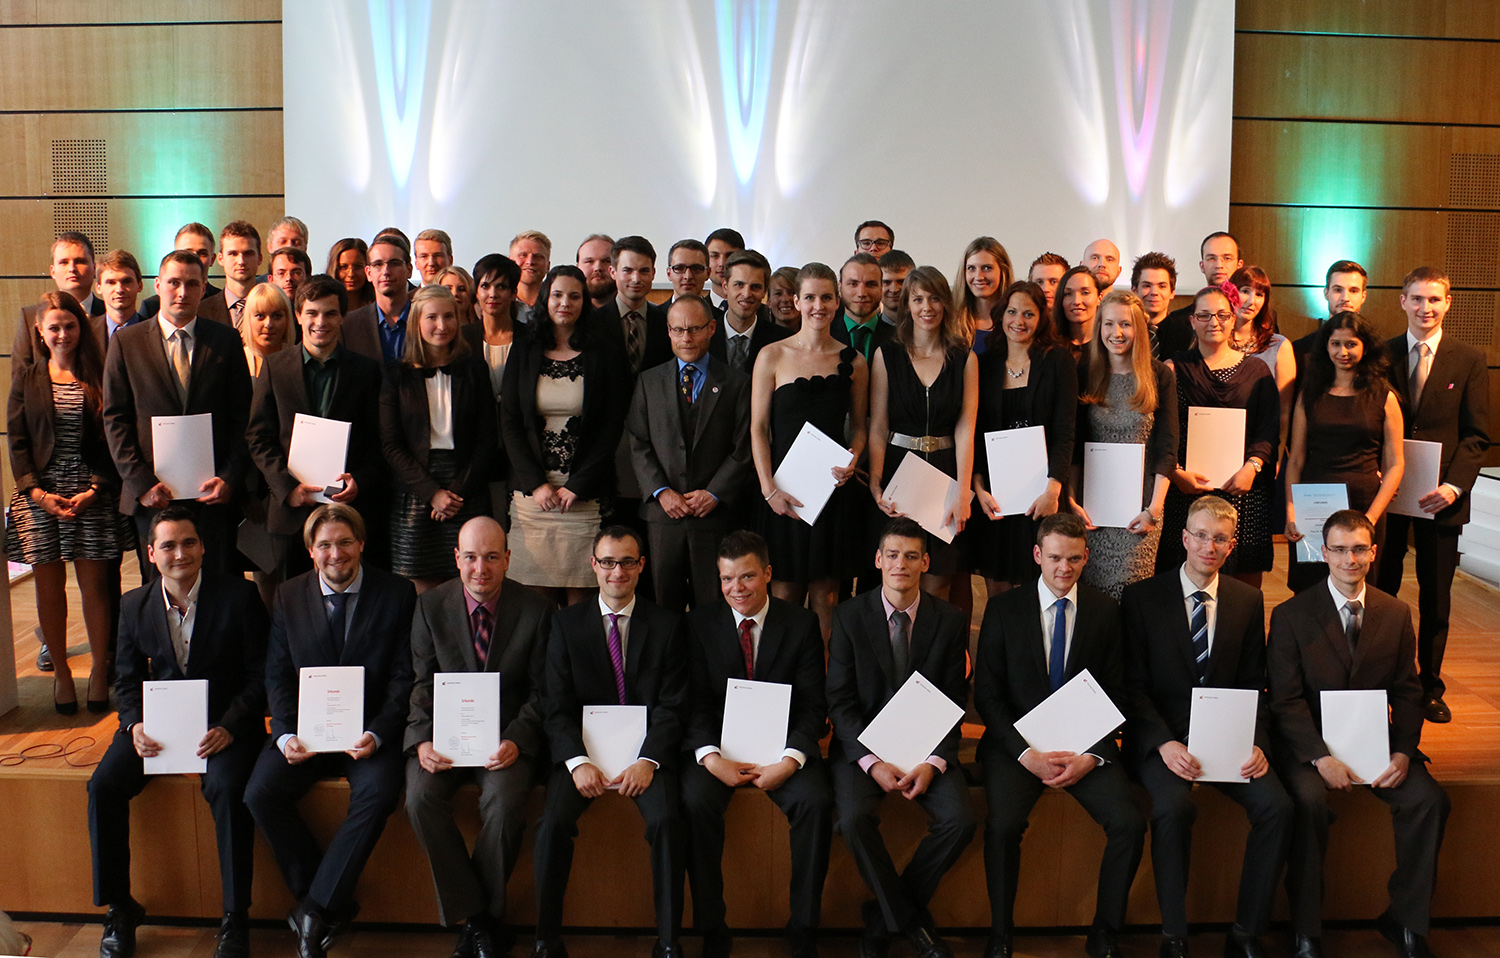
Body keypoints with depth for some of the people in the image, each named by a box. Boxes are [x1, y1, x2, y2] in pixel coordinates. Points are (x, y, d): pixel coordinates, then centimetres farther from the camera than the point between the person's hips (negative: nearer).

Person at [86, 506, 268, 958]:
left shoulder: (239, 596, -7)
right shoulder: (134, 604, 5)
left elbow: (260, 674, -6)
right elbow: (128, 679, 12)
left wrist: (228, 727, -19)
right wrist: (134, 725, -8)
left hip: (225, 723, -4)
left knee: (226, 788, -31)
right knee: (103, 785, -18)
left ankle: (235, 917, -17)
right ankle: (119, 908, 1)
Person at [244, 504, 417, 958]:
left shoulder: (397, 594, -2)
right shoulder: (288, 597, 7)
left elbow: (404, 677, -4)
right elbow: (277, 676, 7)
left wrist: (375, 735, -18)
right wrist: (285, 734, -11)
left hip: (369, 729, -3)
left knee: (378, 792, -31)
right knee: (260, 792, -21)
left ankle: (317, 907, -15)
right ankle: (333, 905, -7)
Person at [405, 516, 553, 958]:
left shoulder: (535, 610, -3)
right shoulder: (431, 606, 2)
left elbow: (541, 690, -1)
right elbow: (423, 684, 3)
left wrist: (516, 741, -18)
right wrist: (423, 739, -15)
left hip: (507, 735, -2)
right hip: (445, 731, 2)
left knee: (503, 802, -29)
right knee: (421, 798, -25)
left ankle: (483, 918, -5)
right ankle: (474, 916, -11)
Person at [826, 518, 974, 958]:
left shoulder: (949, 621, 1)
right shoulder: (849, 615, -2)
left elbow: (954, 702, 1)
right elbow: (840, 700, -4)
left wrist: (932, 762, -15)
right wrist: (872, 761, -17)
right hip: (864, 742, -1)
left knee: (960, 820, -23)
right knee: (855, 819, -29)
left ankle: (882, 919, -3)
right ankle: (909, 919, -5)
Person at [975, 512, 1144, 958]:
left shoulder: (1104, 611, 7)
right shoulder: (1004, 609, 3)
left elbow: (1115, 695, 6)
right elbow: (987, 694, -1)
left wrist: (1091, 756, -11)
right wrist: (1026, 752, -14)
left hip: (1086, 745, 2)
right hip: (1017, 743, -1)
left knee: (1129, 824, -22)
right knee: (1002, 825, -27)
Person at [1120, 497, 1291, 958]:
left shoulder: (1249, 601, 9)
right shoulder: (1141, 597, -1)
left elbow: (1254, 687, 9)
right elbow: (1133, 686, -4)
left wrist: (1256, 743, -9)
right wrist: (1165, 743, -19)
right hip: (1160, 736, -3)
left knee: (1277, 806, -22)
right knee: (1174, 807, -31)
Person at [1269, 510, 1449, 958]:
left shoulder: (1396, 613, 6)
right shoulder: (1291, 615, -4)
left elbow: (1407, 692, 6)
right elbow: (1286, 700, -8)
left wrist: (1402, 752, -10)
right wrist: (1321, 757, -21)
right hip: (1310, 741, -3)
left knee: (1429, 799, -20)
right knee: (1310, 801, -31)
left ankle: (1405, 919, 0)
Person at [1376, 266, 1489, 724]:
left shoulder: (1470, 360, 2)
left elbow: (1476, 434, 0)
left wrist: (1454, 486, -12)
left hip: (1440, 496, 0)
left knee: (1436, 598, 9)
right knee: (1379, 591, 4)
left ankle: (1430, 687, 22)